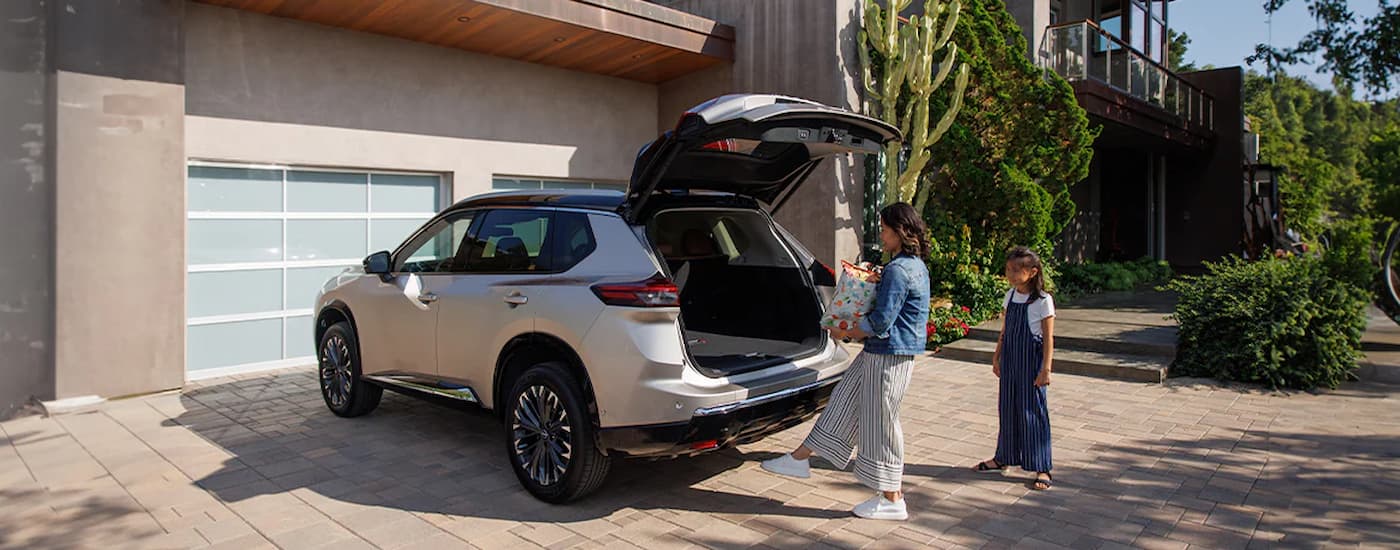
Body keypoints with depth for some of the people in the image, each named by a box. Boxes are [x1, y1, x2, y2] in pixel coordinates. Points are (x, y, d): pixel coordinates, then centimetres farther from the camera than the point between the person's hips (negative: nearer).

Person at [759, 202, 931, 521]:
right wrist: (854, 331, 12)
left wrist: (846, 333, -7)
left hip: (889, 357, -10)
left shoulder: (898, 270, -20)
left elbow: (881, 322, -22)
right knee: (843, 403, 15)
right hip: (879, 353, 10)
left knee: (880, 421, 1)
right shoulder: (916, 266, 12)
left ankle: (892, 500, 15)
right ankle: (799, 459, 25)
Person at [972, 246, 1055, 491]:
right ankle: (1003, 458, 28)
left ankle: (1042, 469, 8)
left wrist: (1045, 369, -14)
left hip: (1031, 361, -6)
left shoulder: (1043, 300, -13)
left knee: (1032, 411, -2)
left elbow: (1048, 338, -12)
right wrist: (996, 357, 16)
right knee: (1007, 408, 14)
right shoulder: (1010, 296, 6)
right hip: (1010, 360, 6)